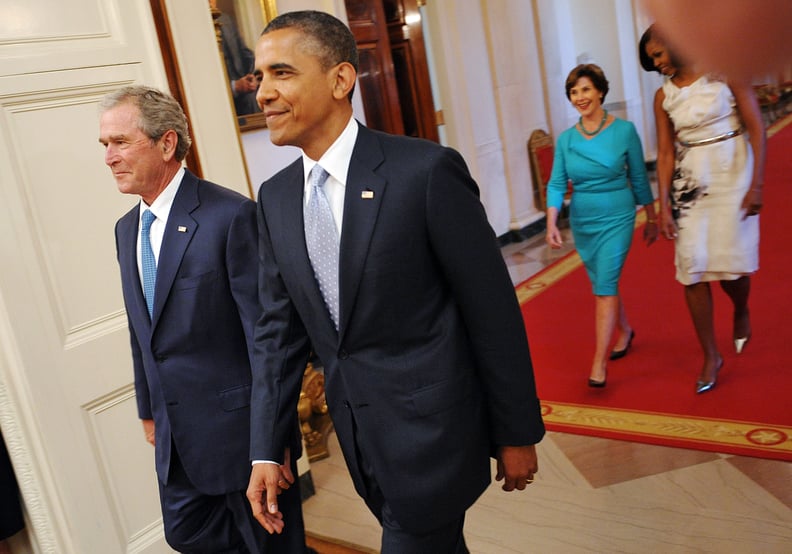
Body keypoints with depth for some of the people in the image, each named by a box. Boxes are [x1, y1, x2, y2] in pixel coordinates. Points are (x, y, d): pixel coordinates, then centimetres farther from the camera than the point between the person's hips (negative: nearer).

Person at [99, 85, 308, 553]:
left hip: (237, 424, -7)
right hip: (175, 433, 8)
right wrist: (149, 410, 19)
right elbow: (141, 330, 15)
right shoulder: (127, 229, 8)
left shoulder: (231, 216, -17)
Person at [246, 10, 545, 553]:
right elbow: (279, 329, 5)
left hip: (431, 431, -5)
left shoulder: (426, 171, -17)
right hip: (359, 436, 6)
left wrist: (517, 434, -6)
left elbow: (494, 311, -12)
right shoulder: (275, 197, 2)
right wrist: (266, 450, 1)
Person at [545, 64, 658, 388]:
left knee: (604, 284, -11)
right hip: (581, 221, 4)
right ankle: (625, 331, 42)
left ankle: (599, 362, -7)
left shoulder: (624, 131, -7)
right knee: (603, 284, 17)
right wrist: (551, 223, -17)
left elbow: (639, 178, 0)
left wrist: (651, 218, 6)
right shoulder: (565, 139, 0)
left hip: (617, 218, -4)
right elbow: (556, 184, -4)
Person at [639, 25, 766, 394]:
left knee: (730, 263, -4)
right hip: (690, 183, 3)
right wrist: (664, 207, -1)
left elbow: (756, 128, -7)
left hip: (732, 175, -3)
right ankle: (711, 356, 12)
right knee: (692, 269, -2)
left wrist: (756, 184, -14)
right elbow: (665, 153, 4)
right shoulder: (663, 96, 5)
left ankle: (741, 311, 34)